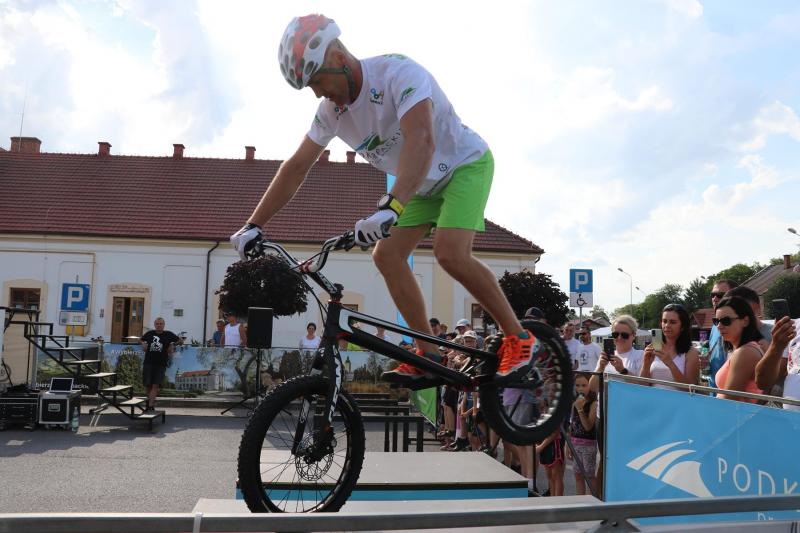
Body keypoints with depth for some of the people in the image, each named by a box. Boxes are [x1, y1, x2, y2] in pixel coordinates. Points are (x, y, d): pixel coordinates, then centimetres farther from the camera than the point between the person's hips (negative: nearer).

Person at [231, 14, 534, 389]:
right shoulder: (332, 109, -9)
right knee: (387, 255, -7)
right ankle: (430, 358, 0)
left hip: (465, 164, -7)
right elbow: (296, 167, -4)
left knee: (450, 253, -27)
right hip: (425, 184, 7)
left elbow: (421, 141, -47)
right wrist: (253, 226, -8)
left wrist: (391, 208, -59)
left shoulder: (398, 73, -31)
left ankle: (517, 337, -10)